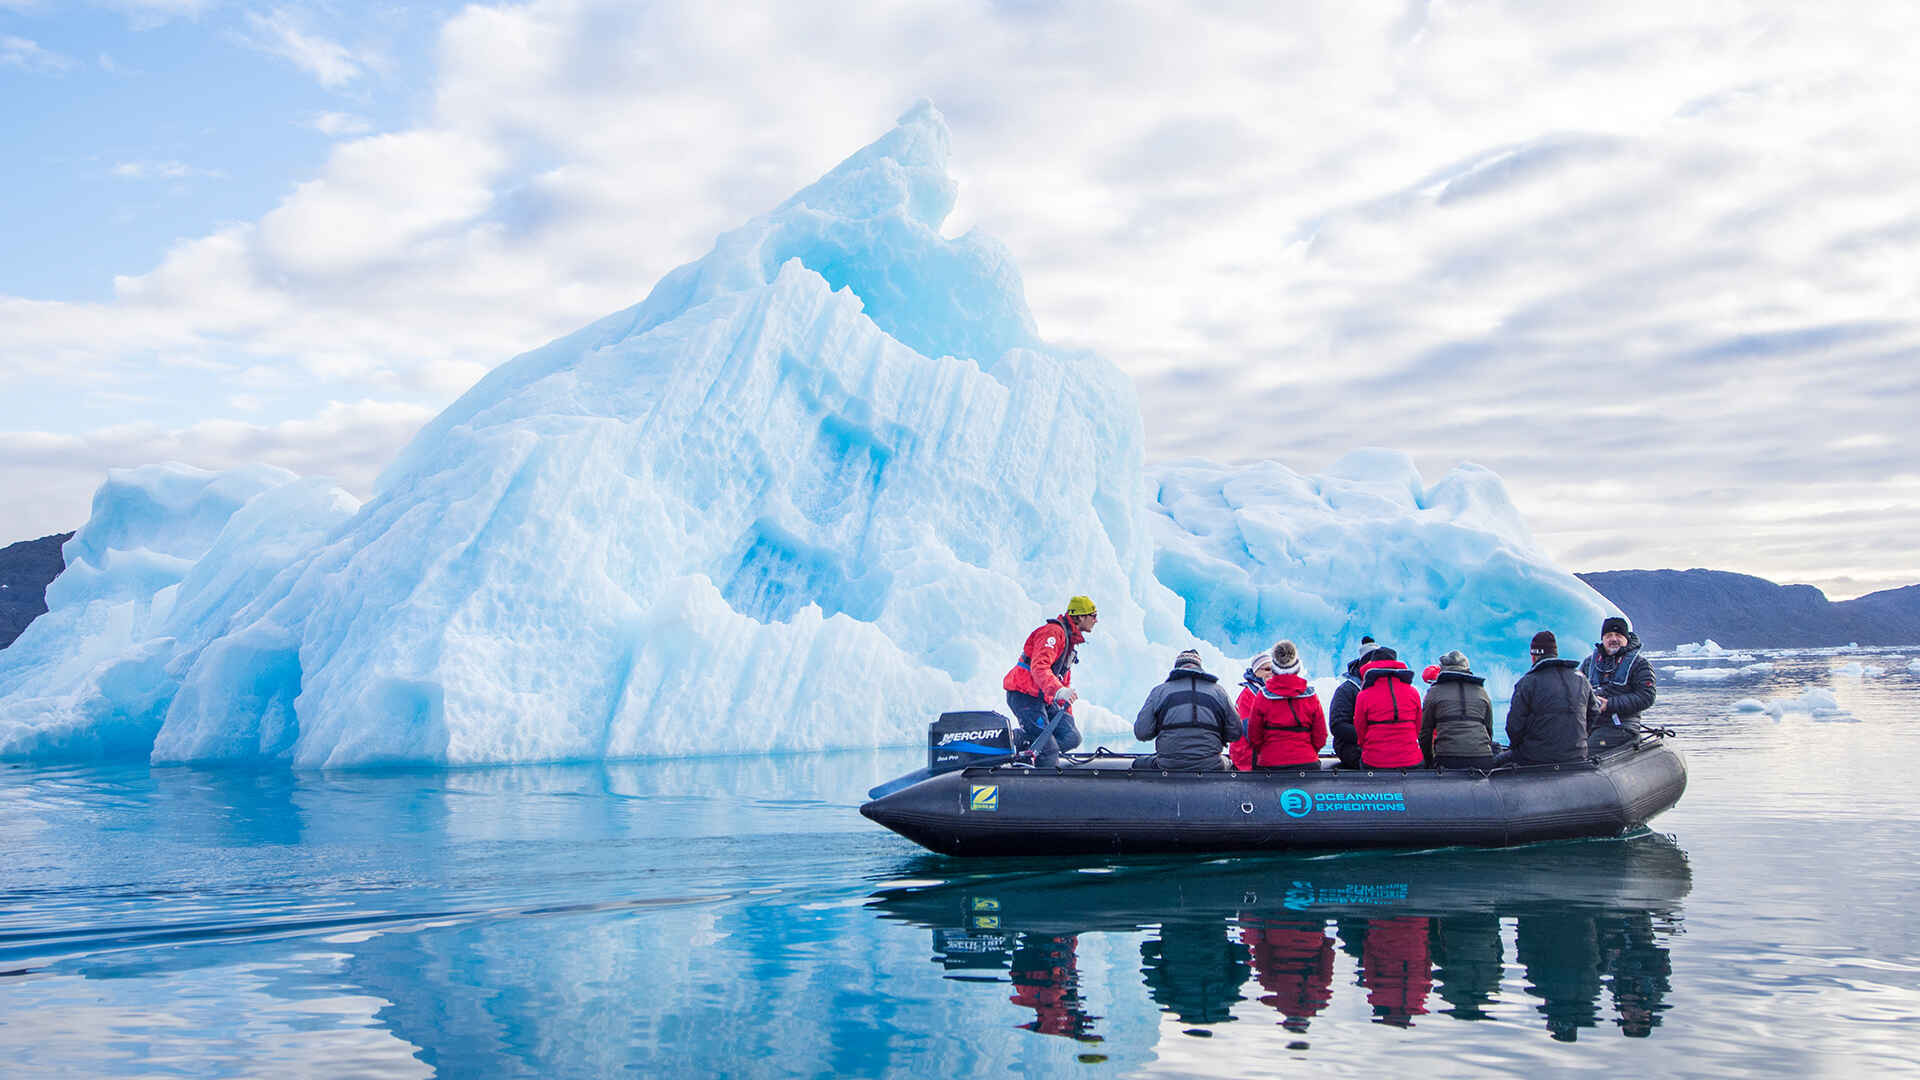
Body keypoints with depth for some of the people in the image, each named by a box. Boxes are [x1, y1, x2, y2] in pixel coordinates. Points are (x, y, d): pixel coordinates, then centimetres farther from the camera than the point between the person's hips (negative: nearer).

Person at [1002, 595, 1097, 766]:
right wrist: (1058, 691, -44)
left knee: (1072, 738, -4)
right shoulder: (1054, 632, -13)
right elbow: (1039, 667, -29)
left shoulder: (1071, 640, 20)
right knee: (1048, 747, -17)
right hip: (1025, 695, -10)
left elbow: (1065, 680, 27)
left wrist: (1068, 715, 25)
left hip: (1045, 699, 10)